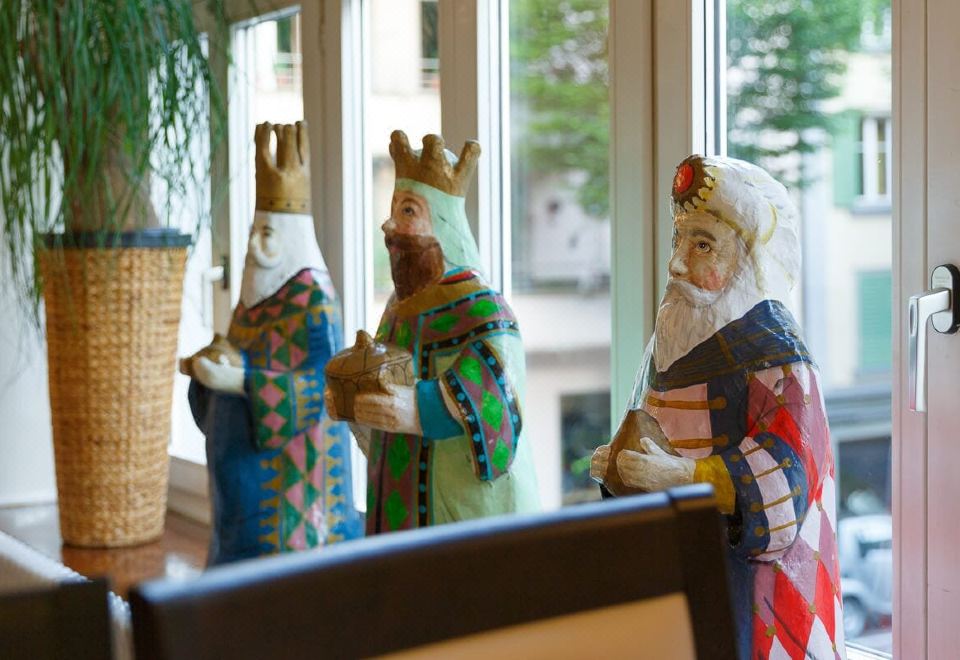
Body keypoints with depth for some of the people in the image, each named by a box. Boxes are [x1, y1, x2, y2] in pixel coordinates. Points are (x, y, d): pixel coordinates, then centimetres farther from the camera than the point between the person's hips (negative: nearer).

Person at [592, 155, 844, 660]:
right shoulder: (673, 338, 9)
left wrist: (680, 476, -27)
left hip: (745, 566, -6)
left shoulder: (773, 351, -13)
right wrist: (618, 463, -1)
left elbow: (789, 469, -21)